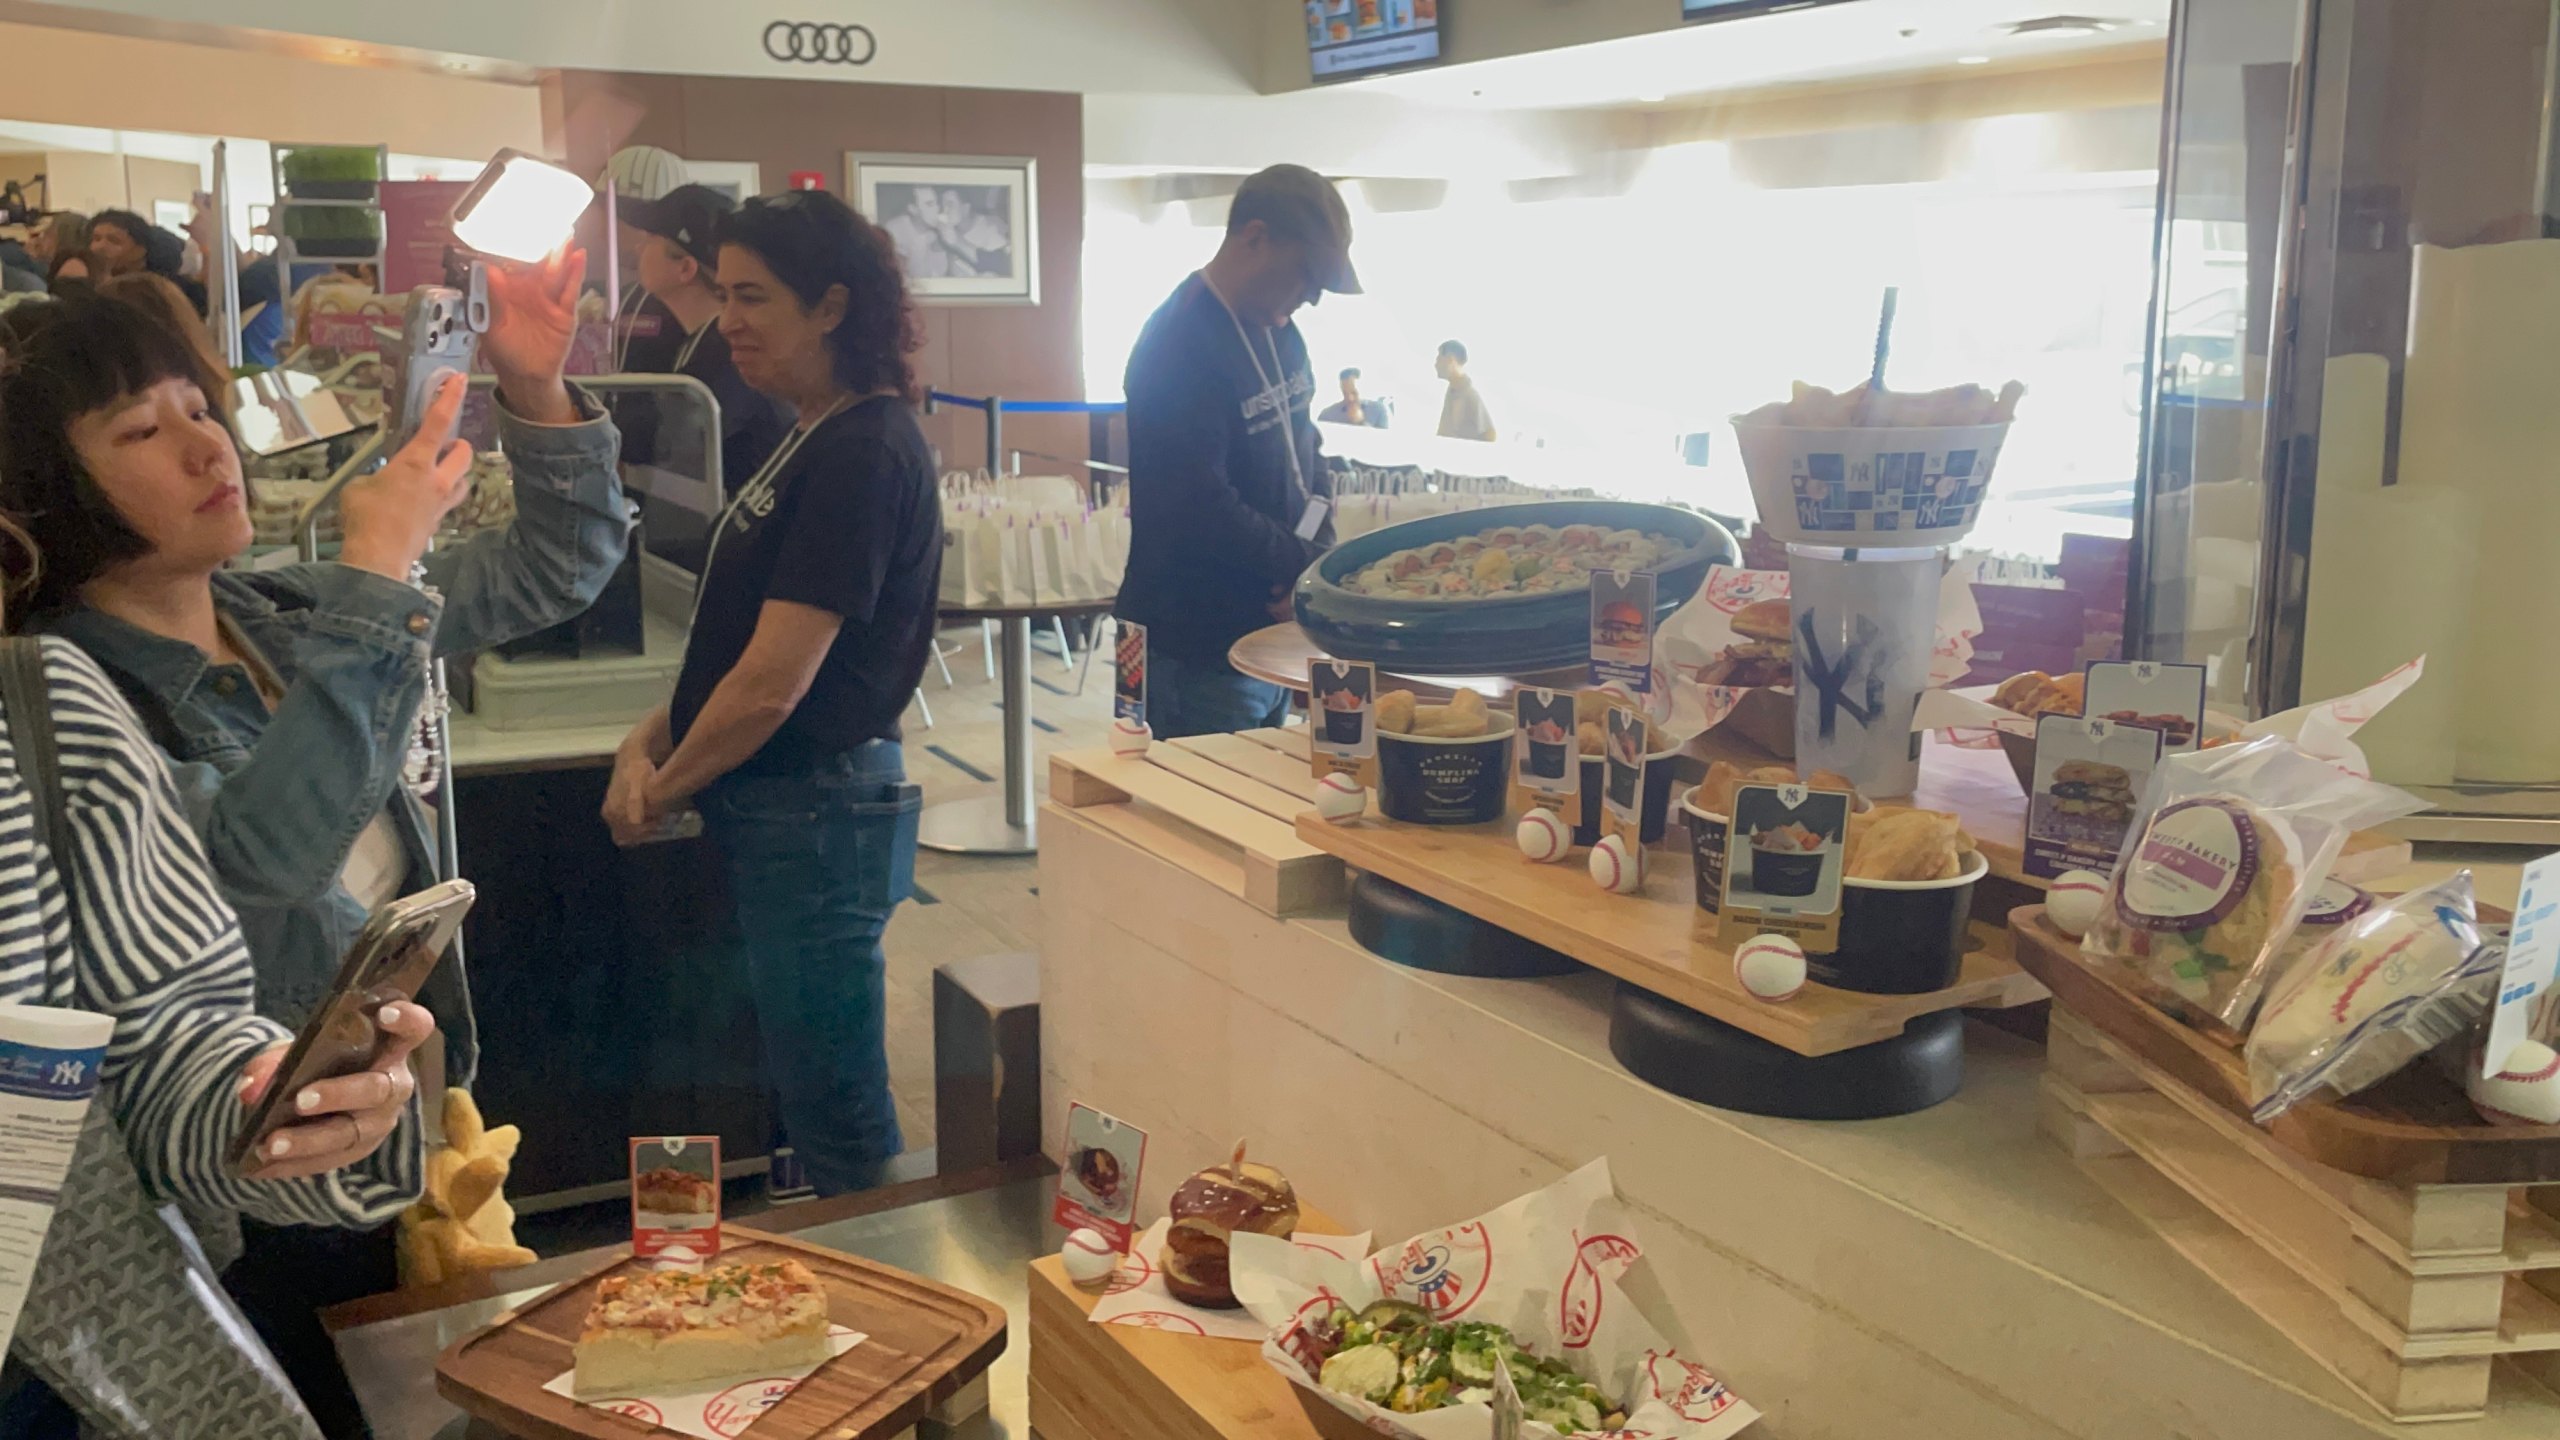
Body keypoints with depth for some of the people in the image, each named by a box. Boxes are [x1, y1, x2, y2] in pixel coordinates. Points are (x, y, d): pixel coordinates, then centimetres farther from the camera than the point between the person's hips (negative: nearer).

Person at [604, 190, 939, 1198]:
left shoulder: (862, 453, -19)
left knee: (838, 1115, 2)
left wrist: (661, 792, -8)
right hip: (783, 813, 10)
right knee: (815, 1093, 20)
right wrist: (647, 742, 1)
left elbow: (772, 683, -22)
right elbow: (738, 640, 15)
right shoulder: (817, 439, 13)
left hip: (816, 813, -10)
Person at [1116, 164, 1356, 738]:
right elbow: (1201, 511, -27)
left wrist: (1316, 554, -3)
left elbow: (1307, 454, 16)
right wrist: (1303, 565, -15)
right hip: (1202, 656, -9)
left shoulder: (1280, 334, 10)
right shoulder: (1180, 346, -20)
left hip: (1272, 637, 9)